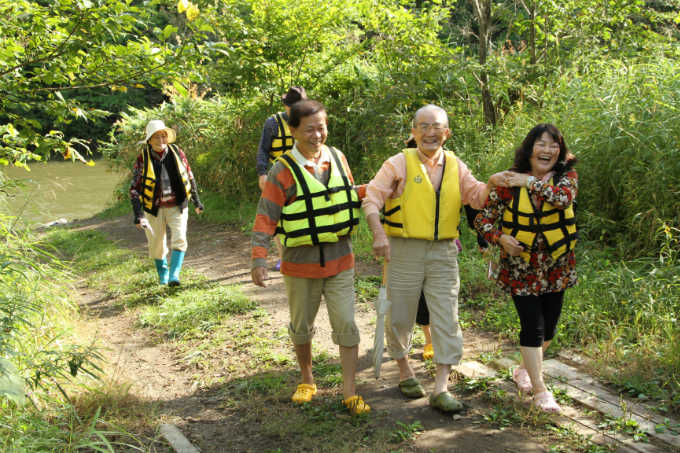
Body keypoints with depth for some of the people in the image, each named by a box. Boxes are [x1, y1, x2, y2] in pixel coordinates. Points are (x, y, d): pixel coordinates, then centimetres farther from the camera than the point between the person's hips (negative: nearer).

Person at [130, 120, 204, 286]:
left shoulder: (177, 153, -6)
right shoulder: (143, 159, -11)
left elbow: (189, 177, 10)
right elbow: (134, 188, -9)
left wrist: (196, 201, 17)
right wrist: (138, 215, -18)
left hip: (177, 207, 0)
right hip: (154, 208, 0)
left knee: (179, 238, -18)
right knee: (157, 245, 12)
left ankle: (174, 275, -18)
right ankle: (162, 274, 37)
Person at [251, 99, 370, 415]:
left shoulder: (337, 158, 2)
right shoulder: (283, 171, -11)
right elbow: (265, 217, -14)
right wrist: (258, 260, -19)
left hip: (339, 261, 3)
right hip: (301, 264, -2)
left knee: (346, 326, -1)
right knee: (301, 327, 13)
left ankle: (349, 393, 9)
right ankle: (306, 381, 35)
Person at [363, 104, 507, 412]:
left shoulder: (455, 166, 10)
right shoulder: (400, 163, -3)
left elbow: (477, 197, 8)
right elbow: (371, 198, -8)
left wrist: (492, 184, -14)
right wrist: (378, 233, -23)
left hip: (443, 252, 3)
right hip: (404, 250, -3)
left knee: (446, 318, -2)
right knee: (400, 315, 8)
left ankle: (440, 389, 3)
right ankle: (405, 371, 31)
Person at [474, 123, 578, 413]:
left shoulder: (567, 176, -3)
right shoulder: (509, 182, -7)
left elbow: (563, 197, -27)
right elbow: (483, 219, -4)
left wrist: (530, 182, -22)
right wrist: (501, 238, -20)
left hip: (557, 267, 3)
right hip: (521, 268, -3)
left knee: (548, 327, 14)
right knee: (533, 326, -7)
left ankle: (526, 369, 40)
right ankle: (539, 389, 4)